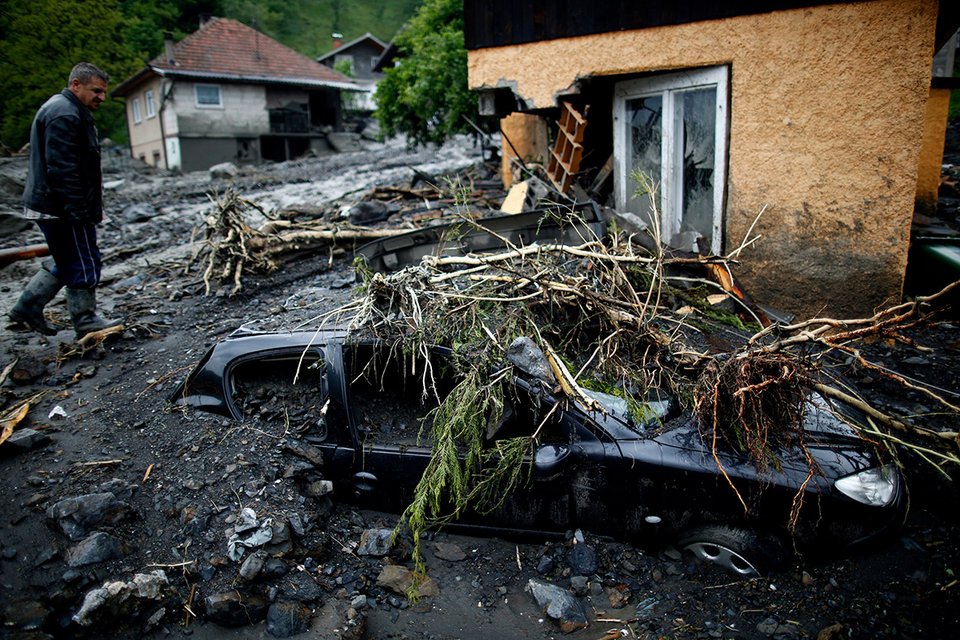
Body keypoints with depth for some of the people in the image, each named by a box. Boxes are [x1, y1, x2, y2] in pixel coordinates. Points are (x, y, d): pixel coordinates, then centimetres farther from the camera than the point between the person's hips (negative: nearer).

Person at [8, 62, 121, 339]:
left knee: (68, 261, 18)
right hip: (60, 209, -11)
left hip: (51, 205, 11)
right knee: (83, 262, -2)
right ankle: (86, 322, 8)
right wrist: (79, 210, -25)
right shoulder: (64, 115, -17)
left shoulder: (69, 111, 19)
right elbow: (62, 168, -24)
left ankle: (27, 307, 26)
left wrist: (89, 208, 24)